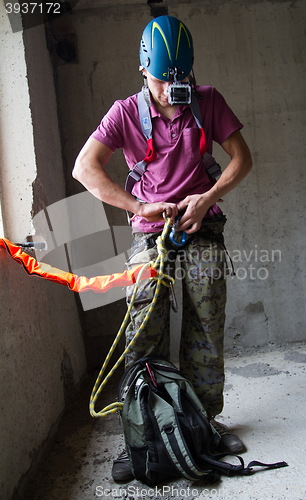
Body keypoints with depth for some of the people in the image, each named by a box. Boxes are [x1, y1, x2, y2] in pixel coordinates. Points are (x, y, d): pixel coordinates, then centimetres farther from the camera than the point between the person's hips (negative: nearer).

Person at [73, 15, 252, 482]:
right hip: (150, 232, -1)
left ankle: (207, 420, 21)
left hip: (202, 229, 1)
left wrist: (206, 198, -12)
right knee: (144, 337, -5)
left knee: (206, 334, 4)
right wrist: (140, 207, -15)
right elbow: (85, 168, -10)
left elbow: (242, 158, 4)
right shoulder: (126, 112, -2)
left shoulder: (209, 101, 3)